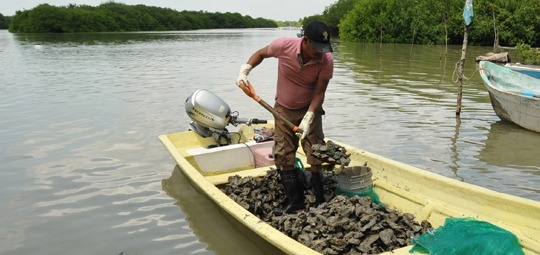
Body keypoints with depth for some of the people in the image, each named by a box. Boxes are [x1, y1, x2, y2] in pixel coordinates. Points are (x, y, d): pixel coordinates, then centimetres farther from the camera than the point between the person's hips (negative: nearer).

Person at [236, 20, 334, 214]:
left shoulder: (326, 60, -24)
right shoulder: (283, 45, -23)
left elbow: (319, 93, -19)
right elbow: (261, 54, -2)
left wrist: (309, 117, -30)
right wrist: (244, 70, -14)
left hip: (310, 109, -1)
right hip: (283, 109, 1)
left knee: (316, 156, -6)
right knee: (284, 156, 2)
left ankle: (320, 202, 7)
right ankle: (295, 202, 11)